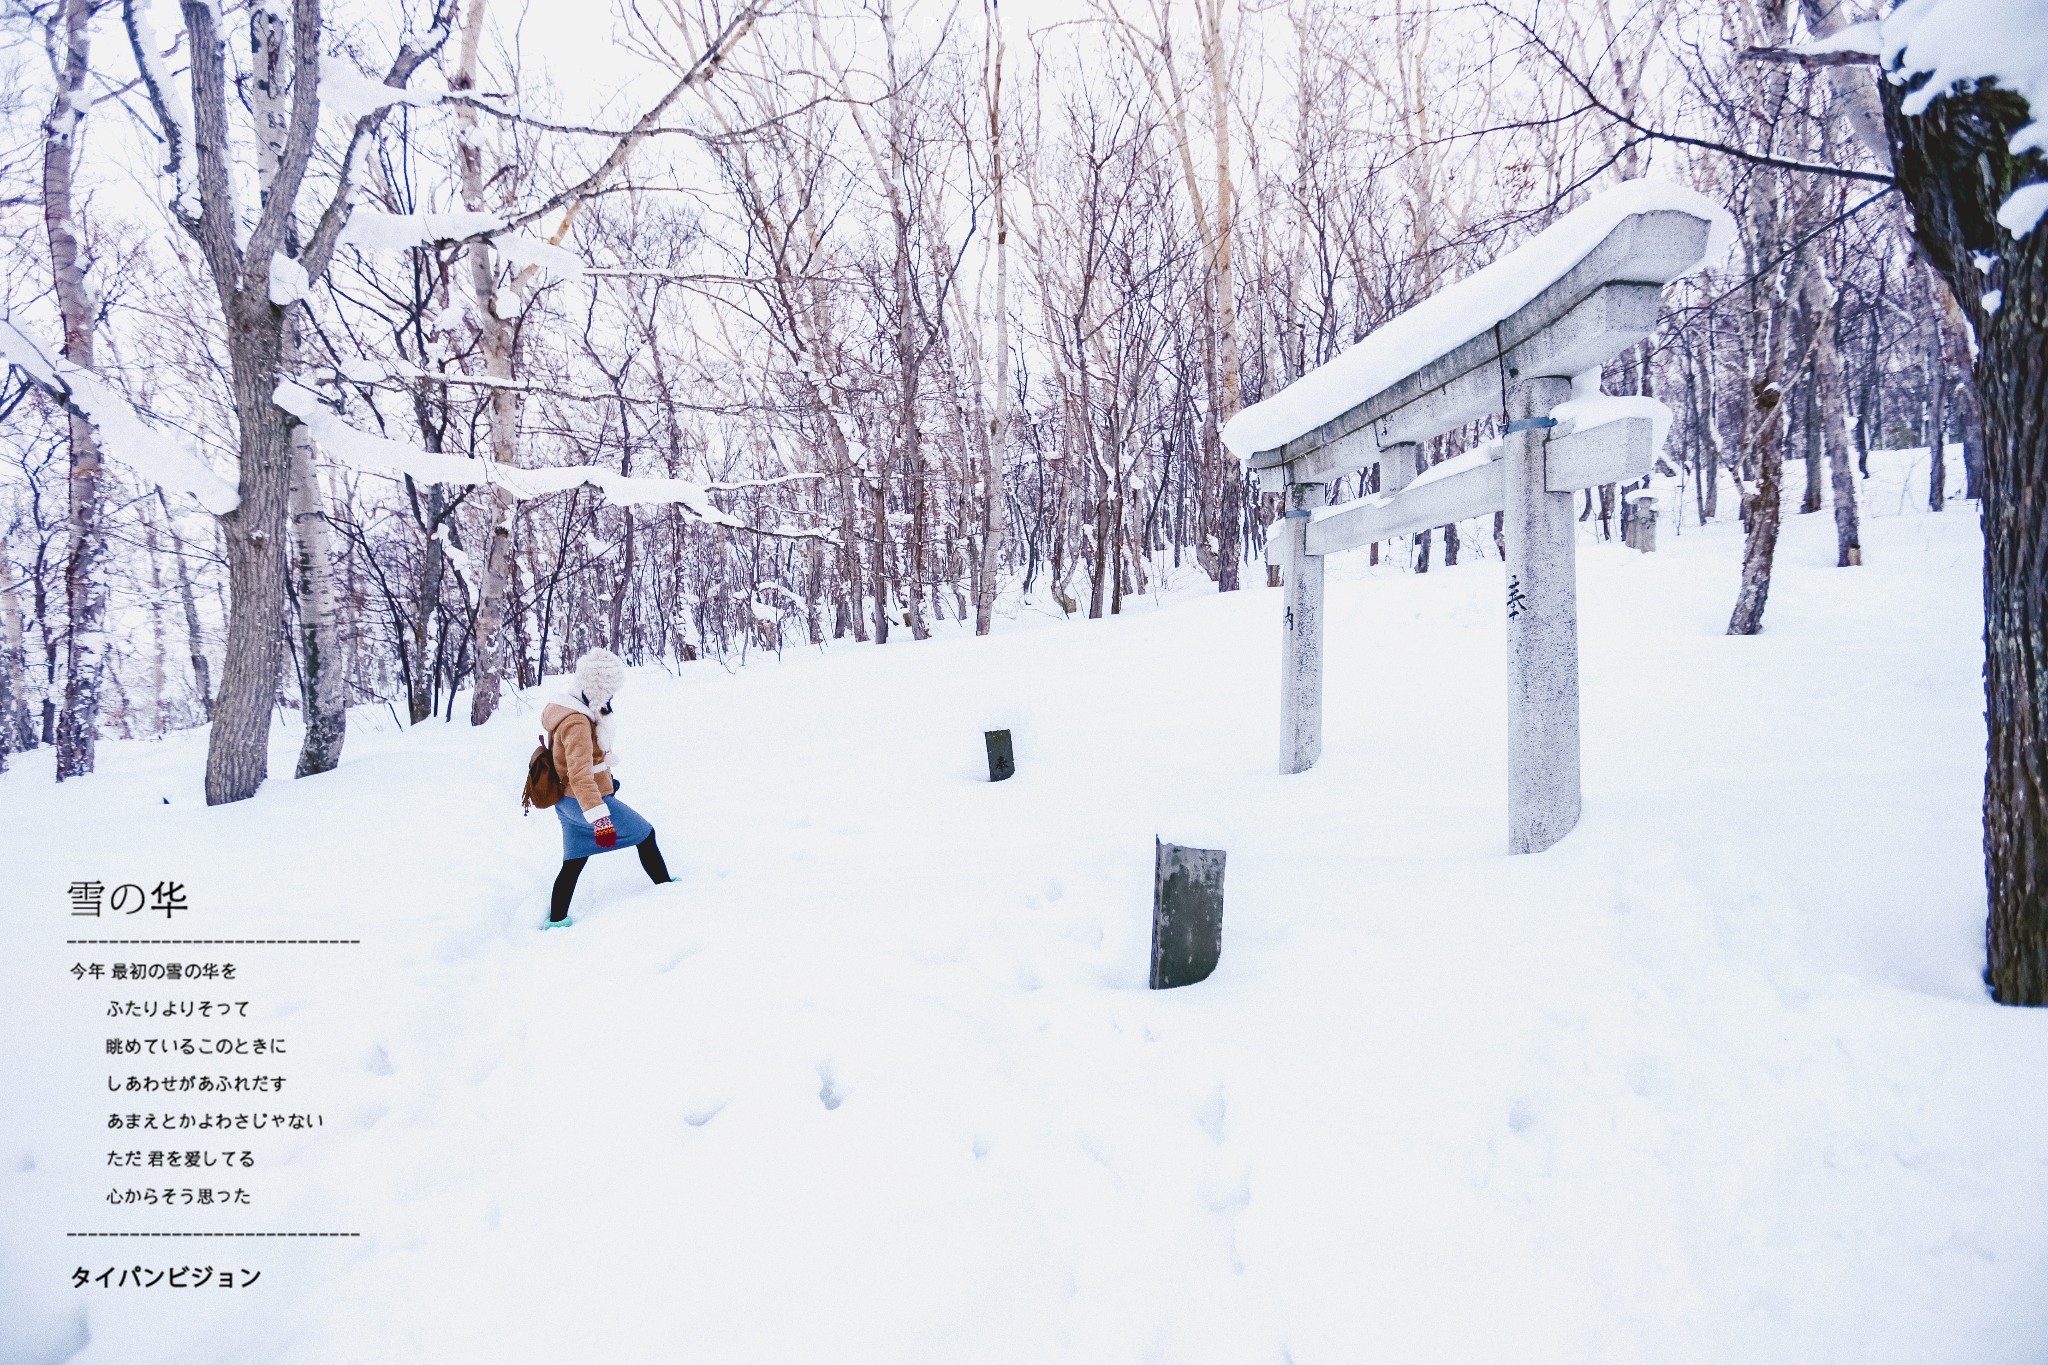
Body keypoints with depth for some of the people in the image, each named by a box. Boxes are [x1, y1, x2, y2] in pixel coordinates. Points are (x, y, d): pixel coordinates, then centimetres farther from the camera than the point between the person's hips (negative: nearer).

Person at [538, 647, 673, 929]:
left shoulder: (573, 708, 5)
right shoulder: (577, 723, -27)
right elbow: (580, 776, -36)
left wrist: (610, 777, 34)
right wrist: (599, 818, -42)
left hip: (566, 801, 9)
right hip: (586, 801, -9)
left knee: (574, 861, 15)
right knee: (644, 833, 8)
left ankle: (556, 920, 19)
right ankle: (664, 885, 22)